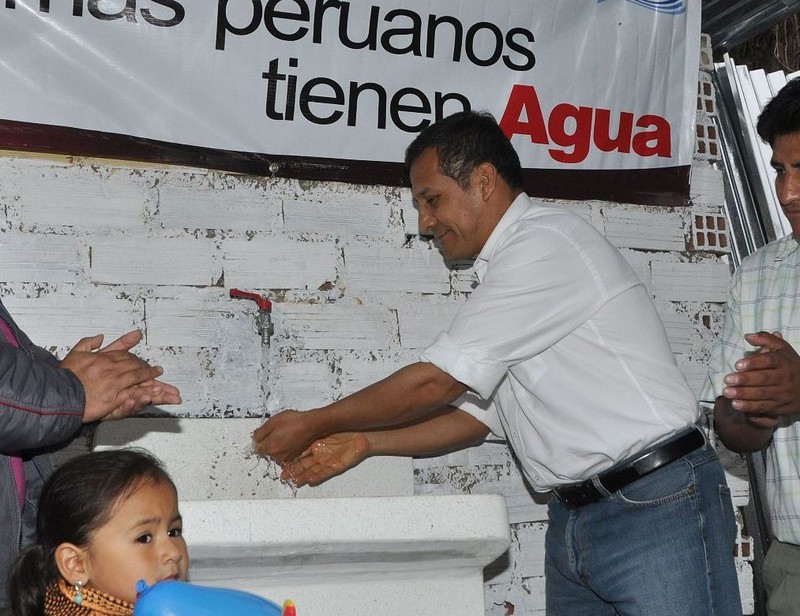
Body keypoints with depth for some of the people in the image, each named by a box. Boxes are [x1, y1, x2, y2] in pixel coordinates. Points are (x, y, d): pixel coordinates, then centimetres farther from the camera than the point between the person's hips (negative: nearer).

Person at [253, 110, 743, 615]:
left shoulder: (546, 246, -14)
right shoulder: (505, 271, 16)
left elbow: (436, 383, -14)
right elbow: (480, 412, 17)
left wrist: (313, 424, -3)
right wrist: (365, 442, 9)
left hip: (657, 506, -9)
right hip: (574, 519, 9)